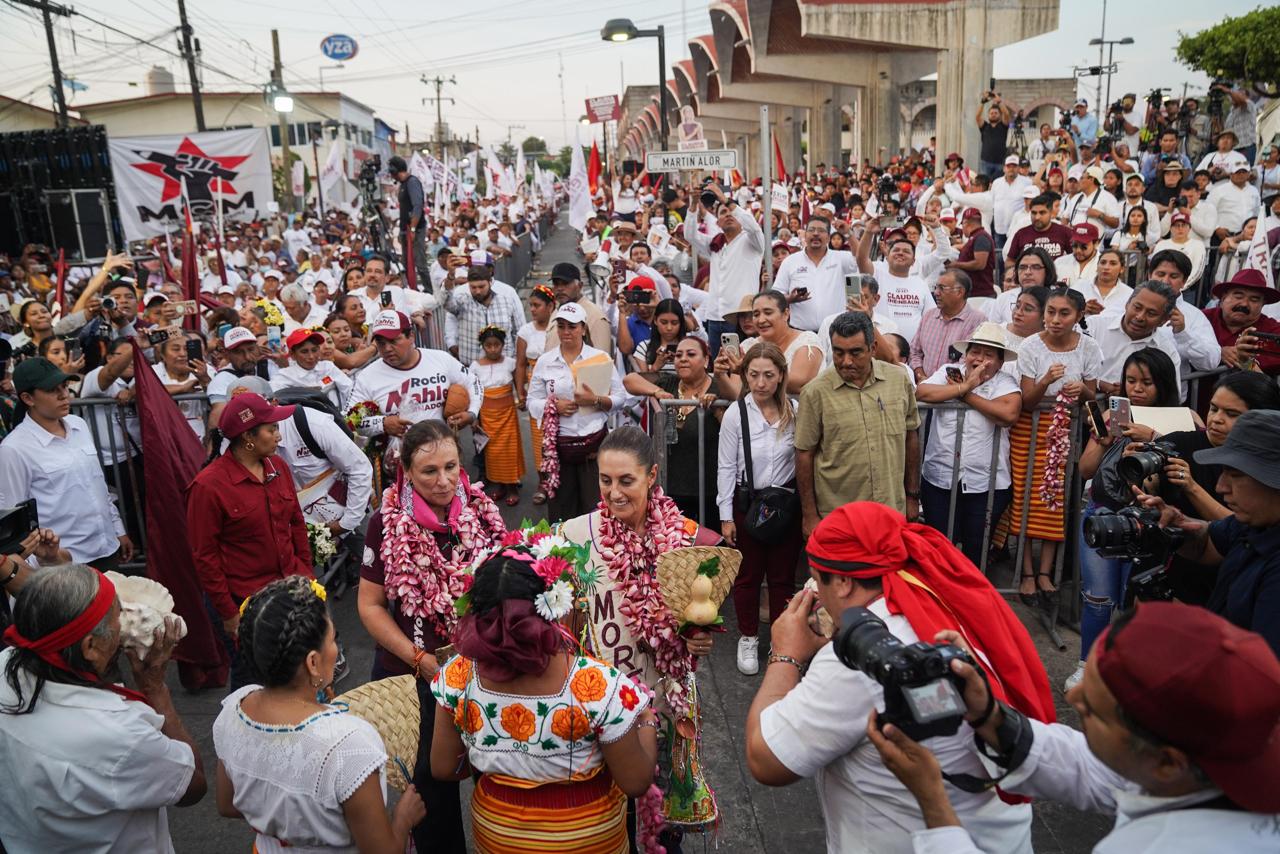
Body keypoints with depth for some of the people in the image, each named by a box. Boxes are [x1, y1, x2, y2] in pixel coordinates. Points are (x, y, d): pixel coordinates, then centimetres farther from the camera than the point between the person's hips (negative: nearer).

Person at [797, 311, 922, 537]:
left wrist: (913, 495, 11)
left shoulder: (899, 379, -1)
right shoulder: (816, 392, -10)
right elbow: (805, 454, -5)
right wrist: (810, 516, -4)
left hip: (893, 511, 3)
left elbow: (911, 436, 9)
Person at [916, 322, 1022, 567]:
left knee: (975, 551, 10)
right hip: (939, 480, 1)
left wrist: (967, 395, -12)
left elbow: (1010, 414, -21)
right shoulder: (949, 372, 4)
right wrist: (964, 386, -16)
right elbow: (921, 392, -13)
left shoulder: (1005, 382, -1)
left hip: (986, 485, -1)